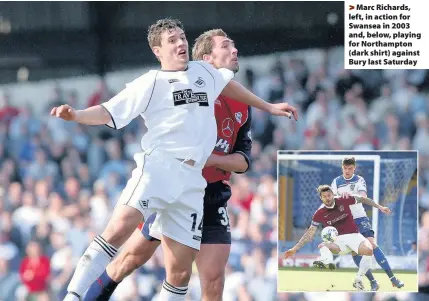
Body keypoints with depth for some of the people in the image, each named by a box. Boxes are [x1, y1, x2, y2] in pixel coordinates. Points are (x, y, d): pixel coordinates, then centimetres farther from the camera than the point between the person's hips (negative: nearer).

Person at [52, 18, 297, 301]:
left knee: (180, 272, 0)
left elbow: (229, 84, 43)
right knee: (120, 227, -30)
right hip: (159, 165, -5)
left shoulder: (205, 72, 22)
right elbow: (108, 112, -1)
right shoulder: (150, 83, 6)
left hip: (192, 181, 6)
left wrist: (268, 107, 50)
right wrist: (75, 115, -20)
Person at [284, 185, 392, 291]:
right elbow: (310, 233, 4)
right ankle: (327, 261, -64)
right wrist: (294, 249, -1)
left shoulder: (343, 201, -2)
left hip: (354, 236, -1)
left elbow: (362, 199, 13)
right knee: (322, 245, -31)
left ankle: (358, 280, -20)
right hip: (339, 240, 1)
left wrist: (379, 207, 14)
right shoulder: (319, 214, -1)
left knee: (368, 250, -31)